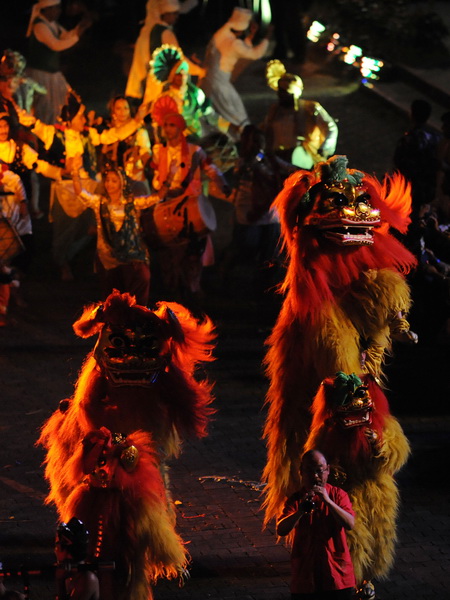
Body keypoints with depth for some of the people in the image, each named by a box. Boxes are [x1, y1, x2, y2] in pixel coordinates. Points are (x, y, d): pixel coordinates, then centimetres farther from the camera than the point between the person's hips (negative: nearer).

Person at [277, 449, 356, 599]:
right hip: (305, 575, 1)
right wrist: (301, 511, -29)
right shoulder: (296, 499, 2)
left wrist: (328, 501, -25)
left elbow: (350, 524, -15)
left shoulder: (338, 495, 1)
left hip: (337, 574, -1)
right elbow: (281, 530, -12)